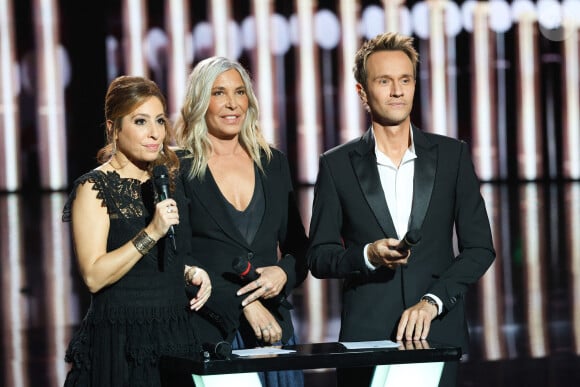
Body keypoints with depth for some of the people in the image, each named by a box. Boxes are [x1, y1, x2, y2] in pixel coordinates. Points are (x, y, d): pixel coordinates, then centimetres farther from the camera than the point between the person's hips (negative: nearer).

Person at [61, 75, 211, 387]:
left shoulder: (167, 183, 12)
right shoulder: (95, 188, -9)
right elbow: (94, 276, -19)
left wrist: (191, 273, 6)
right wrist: (151, 233, -24)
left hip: (174, 336, 6)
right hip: (120, 342, -6)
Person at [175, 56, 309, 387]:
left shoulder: (274, 164, 13)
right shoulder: (178, 170, -2)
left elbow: (299, 244, 17)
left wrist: (285, 273, -6)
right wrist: (243, 305, -13)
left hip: (274, 325, 4)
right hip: (208, 329, -4)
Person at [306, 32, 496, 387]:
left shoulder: (452, 155, 6)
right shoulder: (337, 165, 4)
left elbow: (480, 247, 4)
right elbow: (319, 257, 6)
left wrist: (432, 301, -8)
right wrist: (368, 255, -12)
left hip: (438, 333, 0)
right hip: (366, 335, 0)